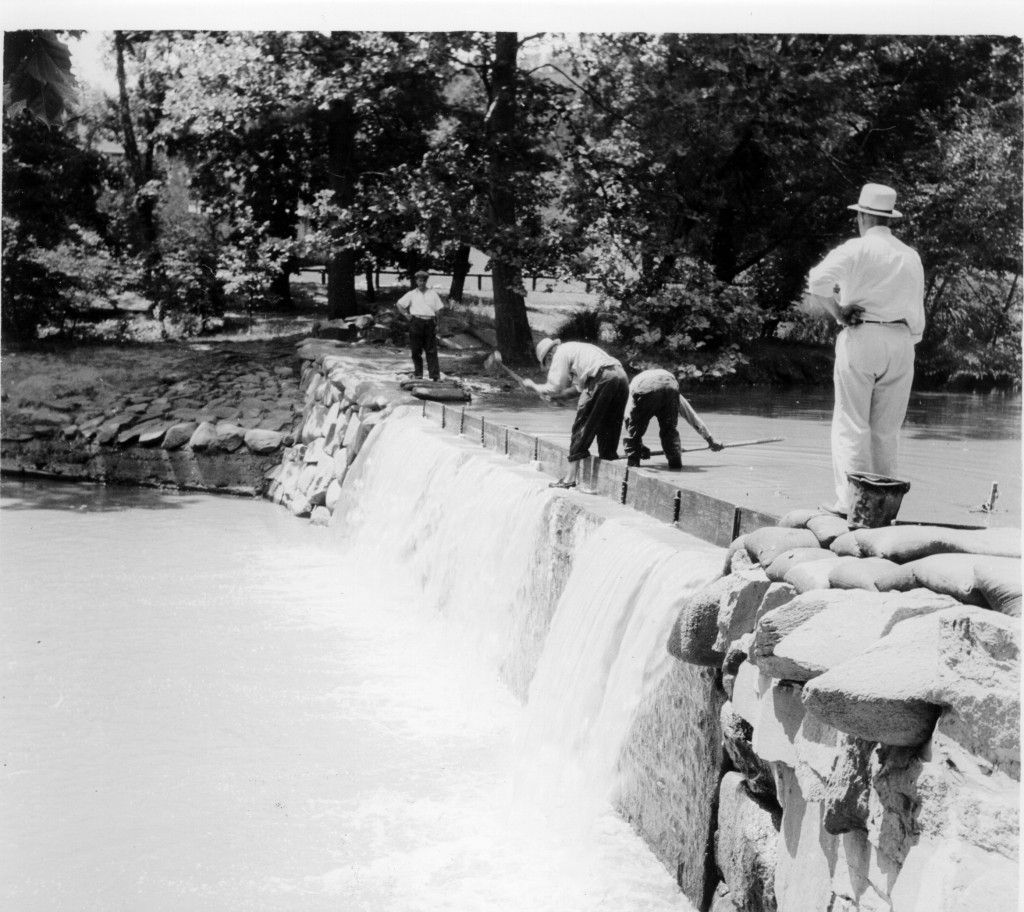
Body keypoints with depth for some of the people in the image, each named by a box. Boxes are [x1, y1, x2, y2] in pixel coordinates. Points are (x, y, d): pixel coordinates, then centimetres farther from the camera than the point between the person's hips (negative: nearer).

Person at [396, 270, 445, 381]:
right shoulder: (411, 294, 11)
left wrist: (436, 324, 4)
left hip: (430, 323, 0)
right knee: (416, 350, 0)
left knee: (431, 350, -3)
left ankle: (435, 375, -6)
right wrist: (407, 315, 3)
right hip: (416, 322, 0)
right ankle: (418, 374, 6)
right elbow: (400, 304, 14)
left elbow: (439, 308, 12)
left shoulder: (433, 293, 13)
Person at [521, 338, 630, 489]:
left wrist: (534, 386, 14)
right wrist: (560, 396, 29)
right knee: (607, 430, 15)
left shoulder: (561, 353, 6)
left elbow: (554, 387, -1)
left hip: (602, 379, -8)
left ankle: (570, 476, 0)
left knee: (582, 426, 0)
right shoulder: (577, 349, 32)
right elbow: (581, 387, 35)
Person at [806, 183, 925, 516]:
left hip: (860, 338, -4)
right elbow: (917, 313, 17)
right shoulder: (912, 257, 15)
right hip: (901, 342, 4)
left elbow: (818, 280, -16)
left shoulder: (856, 249, -2)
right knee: (886, 430, 8)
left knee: (852, 426, -2)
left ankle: (849, 503, -8)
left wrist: (837, 312, -5)